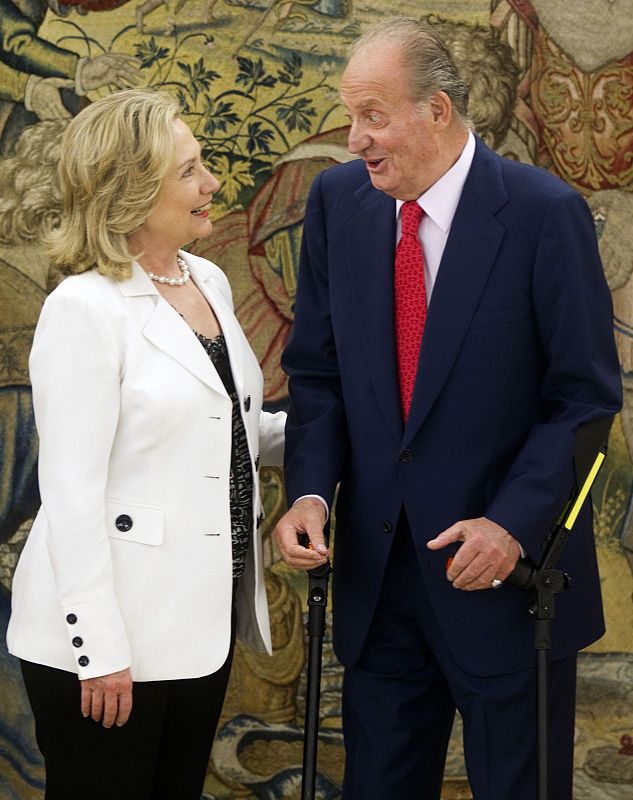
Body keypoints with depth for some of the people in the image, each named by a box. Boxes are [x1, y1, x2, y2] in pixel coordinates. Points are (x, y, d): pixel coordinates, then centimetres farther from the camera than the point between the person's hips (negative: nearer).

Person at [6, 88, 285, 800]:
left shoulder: (208, 282, 9)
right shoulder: (85, 309, -14)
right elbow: (72, 491, -17)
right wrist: (99, 649, -18)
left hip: (203, 619, 7)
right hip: (112, 634, -7)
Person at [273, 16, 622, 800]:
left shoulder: (543, 213, -13)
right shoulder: (338, 200, 1)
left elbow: (588, 396, -10)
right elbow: (316, 369, 7)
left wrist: (514, 523, -19)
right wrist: (310, 491, -8)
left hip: (508, 568, -4)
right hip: (376, 566, 4)